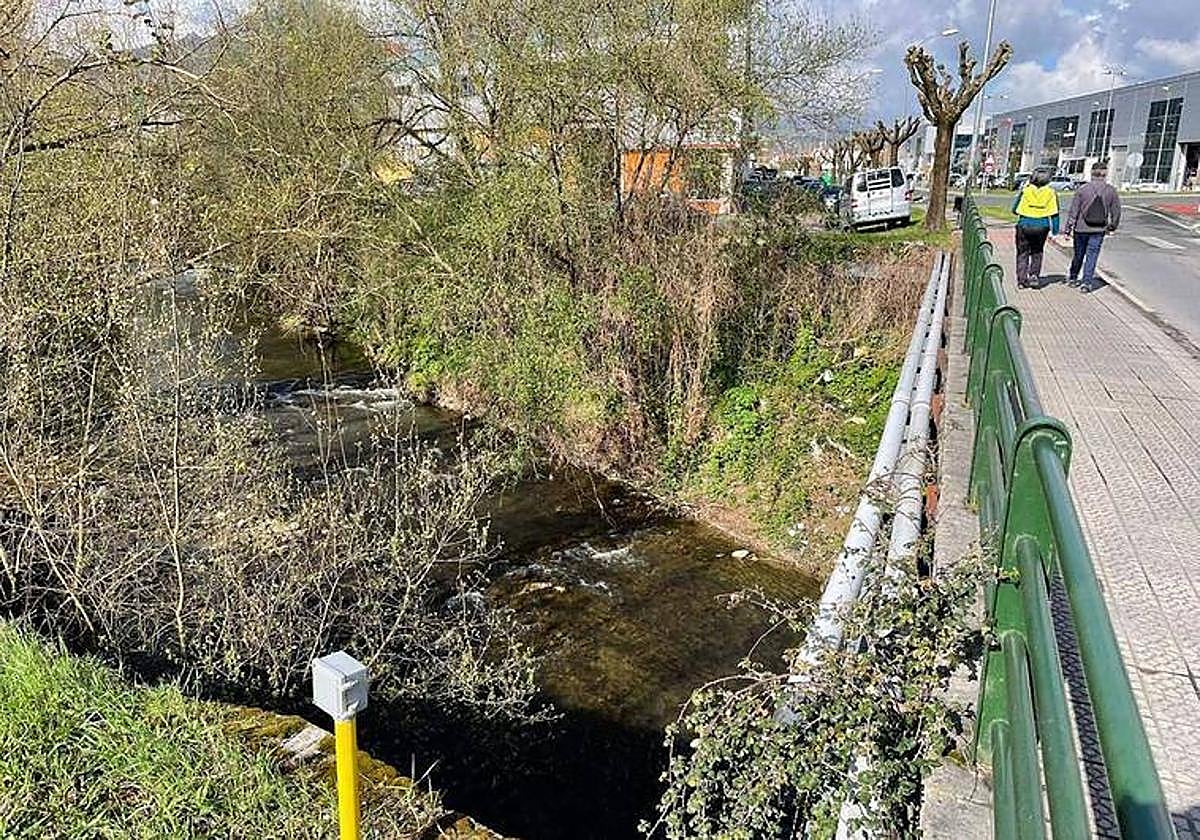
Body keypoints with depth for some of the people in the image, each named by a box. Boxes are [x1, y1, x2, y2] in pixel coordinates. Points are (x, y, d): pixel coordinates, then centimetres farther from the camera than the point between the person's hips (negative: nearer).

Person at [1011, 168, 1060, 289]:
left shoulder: (1025, 190, -5)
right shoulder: (1051, 192, -1)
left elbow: (1015, 209, 2)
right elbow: (1054, 213, 1)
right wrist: (1055, 231, 8)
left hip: (1025, 225, -1)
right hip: (1042, 226, 1)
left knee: (1023, 252, 9)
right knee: (1037, 252, 19)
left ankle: (1022, 280, 5)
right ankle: (1034, 275, 9)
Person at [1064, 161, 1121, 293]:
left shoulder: (1083, 189, -8)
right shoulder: (1110, 191, -2)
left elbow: (1074, 210, -8)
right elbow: (1116, 211, 5)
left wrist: (1068, 228, -3)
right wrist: (1112, 226, 20)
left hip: (1081, 228, 0)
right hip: (1099, 230, 0)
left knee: (1078, 254, 15)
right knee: (1092, 256, 4)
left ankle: (1073, 278, 31)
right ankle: (1086, 282, 1)